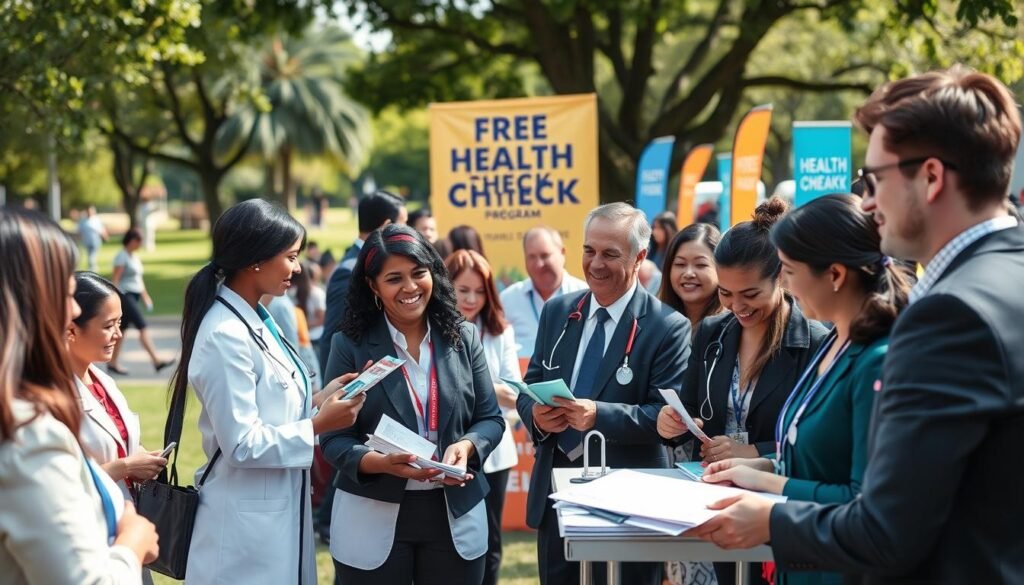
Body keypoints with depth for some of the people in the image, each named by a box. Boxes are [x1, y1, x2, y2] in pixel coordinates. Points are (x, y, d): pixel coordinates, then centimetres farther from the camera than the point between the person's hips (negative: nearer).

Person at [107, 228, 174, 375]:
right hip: (125, 295, -9)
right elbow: (115, 279, -14)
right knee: (143, 327, -14)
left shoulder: (135, 256, 17)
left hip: (134, 296, 9)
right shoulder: (122, 256, -10)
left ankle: (112, 363, 17)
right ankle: (156, 360, -18)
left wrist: (145, 295, 22)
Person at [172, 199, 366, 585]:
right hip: (249, 518, -9)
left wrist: (316, 400, 3)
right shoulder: (226, 334, -21)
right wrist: (318, 426, -16)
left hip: (279, 508, 9)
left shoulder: (256, 320, 8)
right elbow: (242, 443, -22)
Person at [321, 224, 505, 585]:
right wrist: (382, 463, -24)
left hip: (456, 517, 3)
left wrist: (467, 447, -15)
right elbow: (334, 439, -6)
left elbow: (490, 418, 6)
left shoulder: (463, 338, 4)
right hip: (373, 521, -2)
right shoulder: (350, 345, -4)